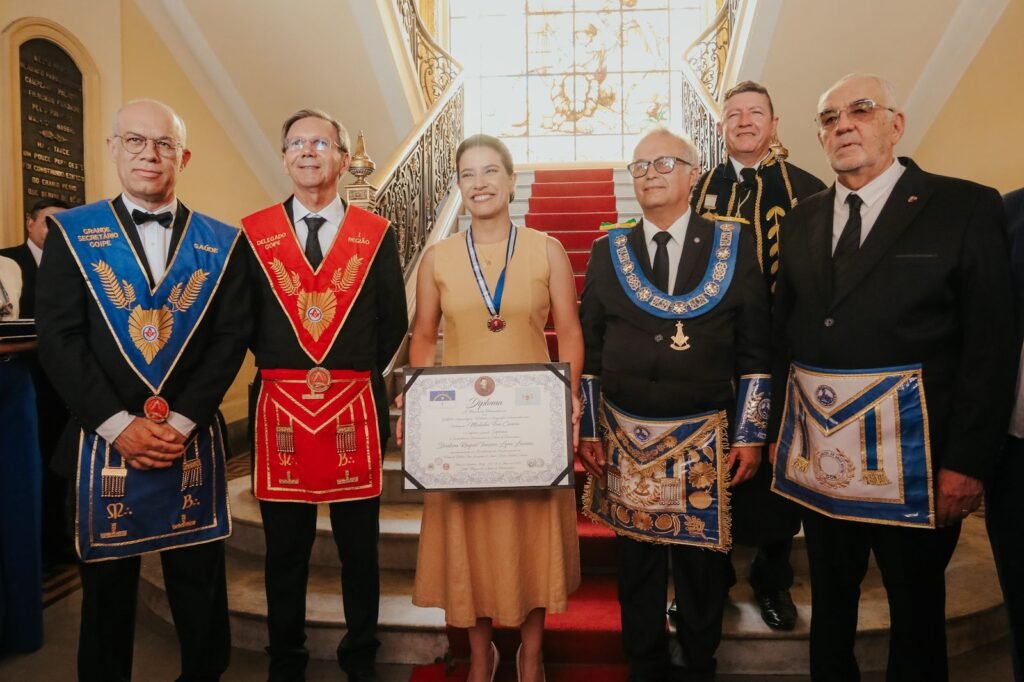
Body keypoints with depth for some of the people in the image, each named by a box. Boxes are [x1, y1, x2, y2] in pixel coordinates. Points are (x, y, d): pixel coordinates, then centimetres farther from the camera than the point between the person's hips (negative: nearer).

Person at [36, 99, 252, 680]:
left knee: (201, 588, 10)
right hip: (104, 440, 0)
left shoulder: (221, 243, 4)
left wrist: (180, 421, -11)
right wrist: (119, 425, -13)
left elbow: (231, 337, -2)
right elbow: (59, 338, -4)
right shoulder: (72, 233, 4)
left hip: (194, 442, 0)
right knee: (107, 588, 15)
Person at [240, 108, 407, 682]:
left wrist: (359, 374, 1)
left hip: (356, 408, 0)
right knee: (285, 549, 13)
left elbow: (394, 322, 7)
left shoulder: (377, 235, 5)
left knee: (360, 546, 12)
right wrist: (289, 372, 4)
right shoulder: (253, 233, 5)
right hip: (280, 408, 1)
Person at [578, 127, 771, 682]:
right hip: (626, 438, 1)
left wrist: (750, 435, -3)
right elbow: (589, 350, 5)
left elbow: (755, 349, 0)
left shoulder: (735, 245, 1)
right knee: (637, 563, 13)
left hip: (706, 439, -1)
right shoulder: (608, 251, 4)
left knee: (702, 564, 11)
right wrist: (590, 430, 3)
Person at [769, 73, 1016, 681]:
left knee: (917, 607, 15)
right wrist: (782, 423, 2)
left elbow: (991, 347, -9)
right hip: (818, 449, 4)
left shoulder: (966, 208, -5)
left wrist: (967, 461, -13)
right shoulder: (803, 218, 8)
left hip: (912, 454, -4)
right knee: (829, 597, 21)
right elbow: (784, 329, 7)